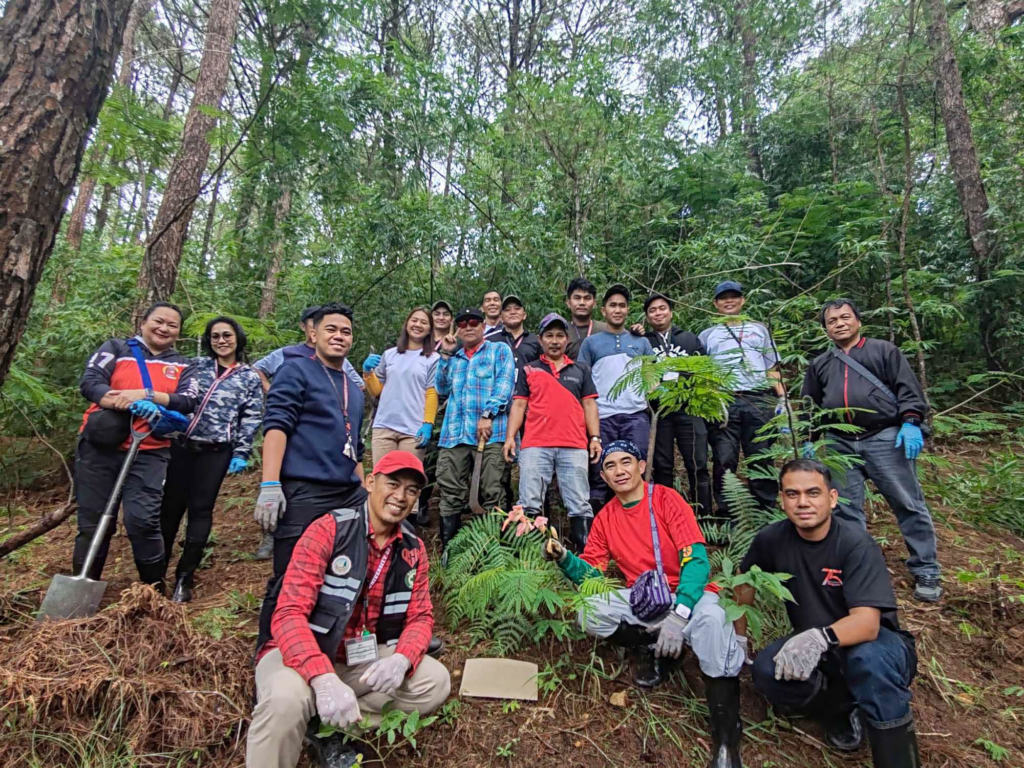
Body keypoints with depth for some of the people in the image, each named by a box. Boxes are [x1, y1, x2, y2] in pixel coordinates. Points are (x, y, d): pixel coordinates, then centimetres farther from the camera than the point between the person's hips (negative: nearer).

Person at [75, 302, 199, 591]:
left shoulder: (182, 365, 12)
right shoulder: (116, 348, 10)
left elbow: (188, 402, -3)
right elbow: (89, 382, -5)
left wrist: (146, 395, -17)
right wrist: (124, 403, -22)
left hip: (148, 454, 0)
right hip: (99, 448, 1)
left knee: (142, 521, -11)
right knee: (92, 523, 8)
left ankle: (155, 593, 5)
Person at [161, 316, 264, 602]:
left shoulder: (250, 377, 6)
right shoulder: (197, 365, 11)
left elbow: (251, 419, 2)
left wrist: (241, 454, -4)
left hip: (217, 451, -2)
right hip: (182, 444, 2)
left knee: (201, 510, 2)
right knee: (170, 506, 7)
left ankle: (184, 578, 12)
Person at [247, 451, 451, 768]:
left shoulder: (414, 550, -2)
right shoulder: (328, 530, -18)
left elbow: (420, 617, 0)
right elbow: (288, 614, -23)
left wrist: (401, 659, -24)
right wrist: (324, 678, -38)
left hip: (363, 659, 6)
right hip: (304, 654, -5)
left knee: (436, 681, -13)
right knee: (286, 699, -37)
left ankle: (332, 727, -5)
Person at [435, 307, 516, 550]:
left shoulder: (499, 350, 12)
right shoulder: (453, 357, 27)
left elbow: (504, 385, -2)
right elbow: (442, 389, 18)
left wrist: (487, 415, -16)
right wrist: (445, 354, 13)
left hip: (489, 431, -4)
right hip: (454, 433, 4)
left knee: (490, 494, -2)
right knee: (451, 495, 3)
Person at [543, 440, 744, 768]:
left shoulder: (666, 498, -9)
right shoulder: (605, 518, 5)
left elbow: (696, 559, -16)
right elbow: (591, 574, 4)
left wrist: (679, 614, -30)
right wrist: (564, 559, -18)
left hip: (688, 594, -3)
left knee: (712, 621, -37)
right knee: (589, 612, -23)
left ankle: (726, 741, -26)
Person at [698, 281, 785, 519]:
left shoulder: (759, 330, 23)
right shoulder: (707, 335, 18)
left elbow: (772, 369, 19)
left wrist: (782, 399, 6)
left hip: (758, 402, 1)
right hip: (723, 403, -1)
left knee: (762, 460, 1)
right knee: (724, 461, -4)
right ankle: (727, 517, 4)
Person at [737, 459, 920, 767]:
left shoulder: (856, 543, -23)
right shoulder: (773, 538, -11)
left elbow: (867, 622, -33)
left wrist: (819, 638, -51)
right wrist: (739, 638, 4)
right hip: (815, 651, 4)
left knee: (868, 657, -39)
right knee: (766, 670, -25)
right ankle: (844, 709, 2)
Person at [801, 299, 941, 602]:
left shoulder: (884, 350, 8)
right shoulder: (819, 364, 18)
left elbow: (908, 388, 0)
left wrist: (910, 422, -13)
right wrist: (809, 440, 12)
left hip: (885, 439, -3)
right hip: (839, 445, 3)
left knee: (908, 505, 2)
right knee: (846, 511, 6)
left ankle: (926, 571, 15)